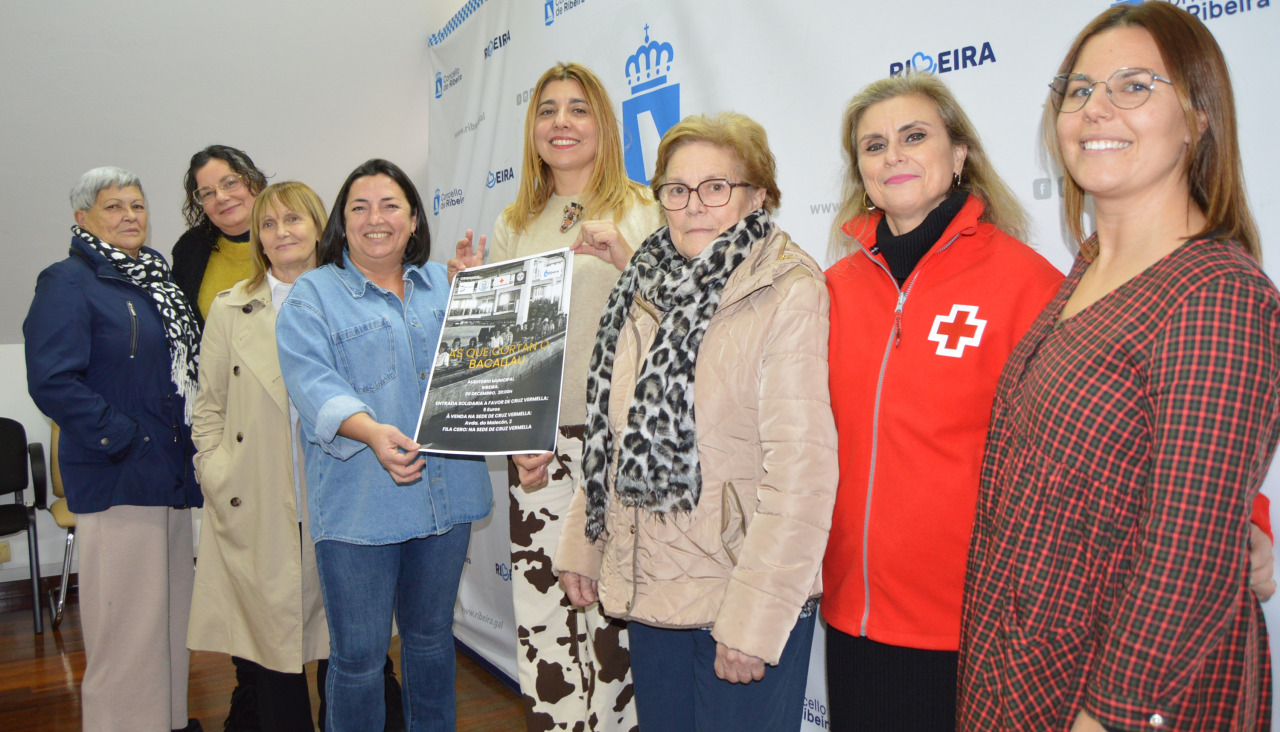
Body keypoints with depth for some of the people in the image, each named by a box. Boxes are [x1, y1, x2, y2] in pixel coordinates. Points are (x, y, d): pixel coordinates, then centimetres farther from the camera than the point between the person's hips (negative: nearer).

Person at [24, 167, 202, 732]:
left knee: (171, 606, 15)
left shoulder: (156, 279, 15)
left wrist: (188, 444, 12)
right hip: (117, 480, -8)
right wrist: (121, 439, -17)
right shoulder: (68, 283, -8)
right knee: (127, 618, -1)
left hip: (171, 472, 8)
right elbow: (52, 381, -18)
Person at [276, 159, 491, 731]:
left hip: (445, 493, 4)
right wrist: (371, 431, -32)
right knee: (358, 655, 5)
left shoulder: (444, 284, 14)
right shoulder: (312, 295, 0)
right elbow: (311, 380, -15)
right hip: (358, 505, -4)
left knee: (432, 635, 20)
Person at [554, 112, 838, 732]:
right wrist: (581, 545, 12)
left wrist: (752, 620, -21)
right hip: (648, 587, 6)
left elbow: (801, 468, -20)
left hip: (744, 599, -6)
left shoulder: (788, 294, -14)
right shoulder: (644, 290, 8)